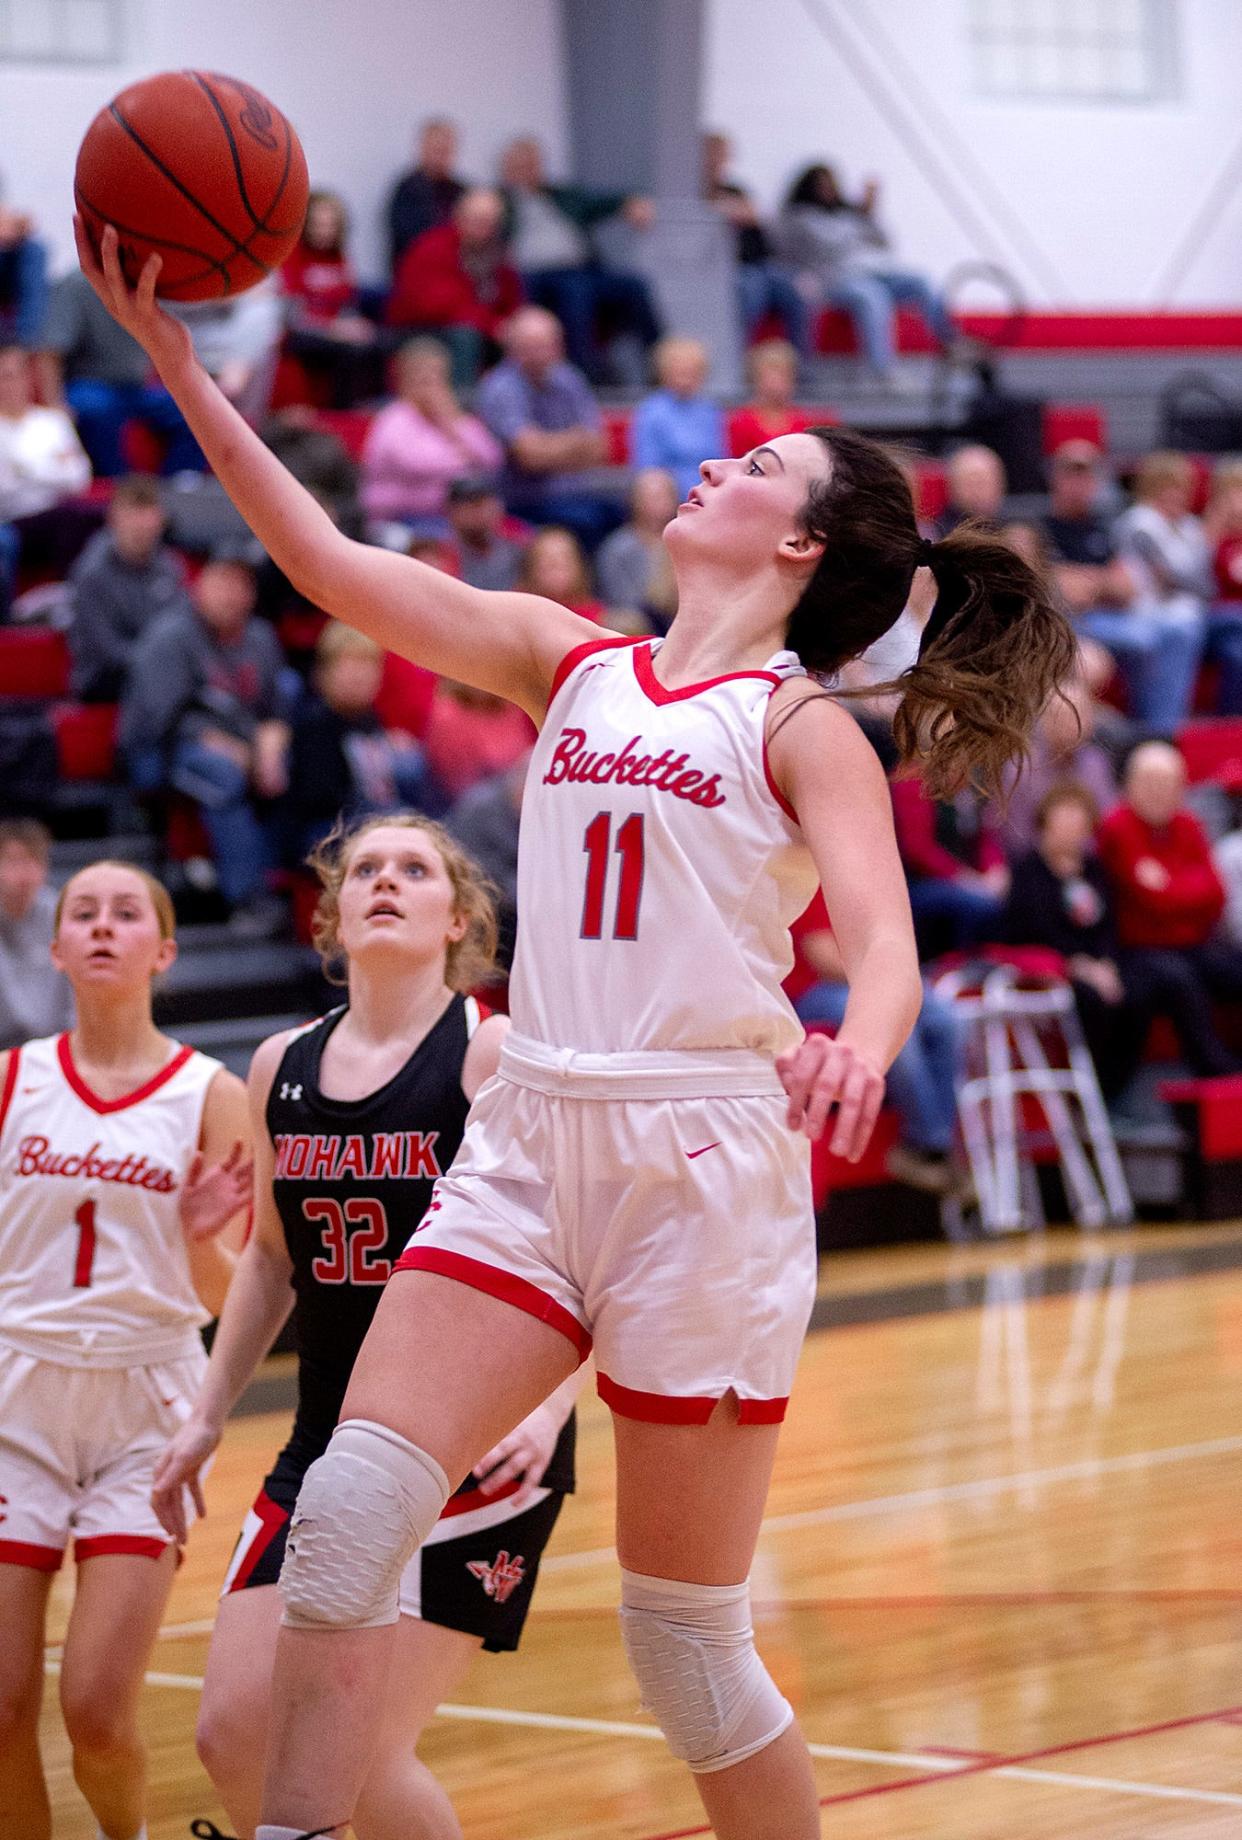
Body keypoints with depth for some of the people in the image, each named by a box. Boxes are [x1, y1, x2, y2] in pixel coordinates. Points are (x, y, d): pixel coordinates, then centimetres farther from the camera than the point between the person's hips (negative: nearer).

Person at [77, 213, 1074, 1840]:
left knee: (685, 1634, 1)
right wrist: (178, 365, 1)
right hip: (528, 1150, 5)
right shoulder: (569, 659, 13)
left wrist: (858, 1050, -40)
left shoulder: (796, 723, -1)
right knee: (351, 1502, -13)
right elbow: (331, 564, 8)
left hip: (706, 1168, -5)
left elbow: (883, 936, -16)